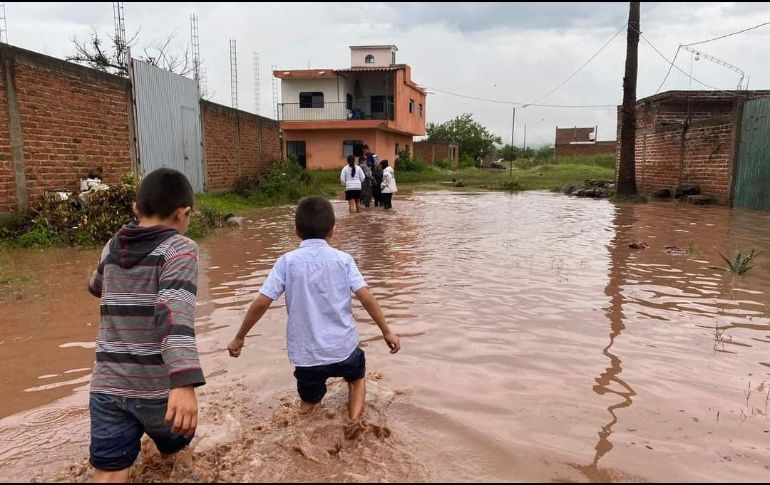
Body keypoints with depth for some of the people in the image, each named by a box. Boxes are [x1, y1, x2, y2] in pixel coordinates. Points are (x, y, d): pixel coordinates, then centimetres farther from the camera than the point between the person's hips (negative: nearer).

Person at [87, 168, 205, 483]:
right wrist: (184, 383, -39)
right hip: (158, 386, -4)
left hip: (107, 385, 5)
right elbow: (175, 311, -28)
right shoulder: (179, 248, -11)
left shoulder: (112, 246, 7)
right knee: (174, 448, 24)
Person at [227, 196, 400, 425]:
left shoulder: (287, 262, -6)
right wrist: (387, 331, -1)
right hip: (343, 348, 0)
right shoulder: (343, 260, -5)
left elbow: (261, 303, -9)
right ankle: (354, 421, 9)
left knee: (309, 402, 28)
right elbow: (366, 297, -10)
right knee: (357, 377, 30)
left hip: (306, 355, 1)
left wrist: (239, 338, 2)